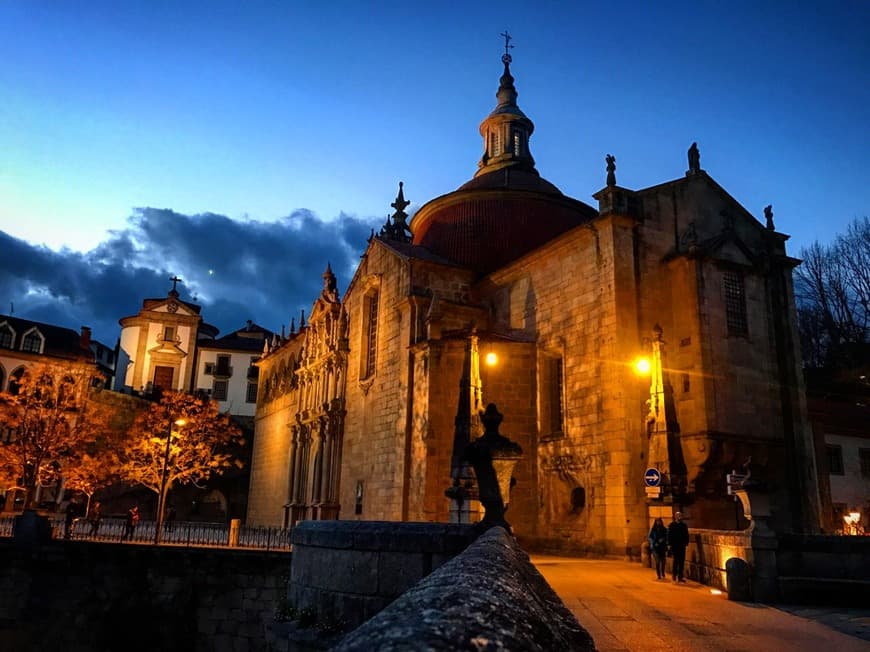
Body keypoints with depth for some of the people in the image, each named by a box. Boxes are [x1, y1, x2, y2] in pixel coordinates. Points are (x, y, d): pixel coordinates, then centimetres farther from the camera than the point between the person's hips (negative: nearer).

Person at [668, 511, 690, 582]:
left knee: (682, 561, 3)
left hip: (682, 546, 4)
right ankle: (674, 574, 10)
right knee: (676, 560, -5)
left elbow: (686, 535, 11)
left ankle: (680, 576, 9)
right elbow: (669, 535, -3)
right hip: (674, 546, -4)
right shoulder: (672, 525, 0)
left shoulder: (684, 525, 9)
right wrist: (669, 544, -8)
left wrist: (686, 543, 0)